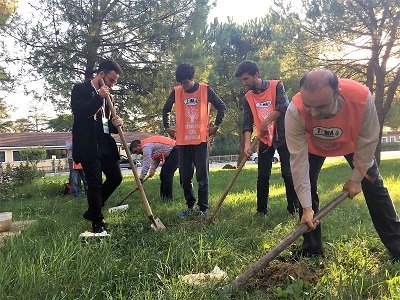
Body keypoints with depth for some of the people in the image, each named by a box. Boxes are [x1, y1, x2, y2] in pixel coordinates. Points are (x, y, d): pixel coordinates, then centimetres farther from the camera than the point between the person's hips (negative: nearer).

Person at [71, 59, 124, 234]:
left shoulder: (106, 95, 17)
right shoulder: (80, 89, -2)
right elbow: (79, 113, -18)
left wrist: (115, 124, -2)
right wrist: (98, 97, -20)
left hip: (105, 144, 7)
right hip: (88, 146, -7)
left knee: (116, 178, 8)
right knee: (95, 184, -4)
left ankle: (92, 211, 25)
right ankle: (97, 223, 11)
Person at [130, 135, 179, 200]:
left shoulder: (146, 146, -18)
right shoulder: (148, 144, 13)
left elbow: (146, 164, -22)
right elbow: (156, 157, 16)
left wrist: (140, 179, -18)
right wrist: (153, 169, 1)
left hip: (175, 151, -11)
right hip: (170, 154, 11)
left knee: (167, 174, -13)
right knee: (163, 174, 10)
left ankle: (168, 197, -8)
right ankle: (163, 195, 16)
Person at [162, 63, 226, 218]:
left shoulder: (205, 90, -3)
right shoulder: (176, 92, 4)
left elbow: (221, 106, 4)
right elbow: (165, 109, 18)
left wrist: (215, 125, -1)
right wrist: (167, 127, 13)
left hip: (201, 139, -3)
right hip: (182, 141, 3)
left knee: (202, 176, 0)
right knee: (185, 177, 9)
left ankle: (203, 209, 9)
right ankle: (190, 205, 24)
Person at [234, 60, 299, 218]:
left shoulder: (276, 86, -7)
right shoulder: (247, 98, 3)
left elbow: (283, 106, -22)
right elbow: (247, 123, -3)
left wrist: (266, 123, -24)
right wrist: (247, 143, -16)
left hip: (283, 136, -3)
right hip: (264, 139, 4)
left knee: (288, 174, 0)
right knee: (262, 177, 5)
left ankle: (294, 208, 14)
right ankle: (261, 210, 15)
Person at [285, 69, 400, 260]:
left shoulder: (362, 96, -41)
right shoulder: (295, 111, -41)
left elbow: (368, 141, -23)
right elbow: (298, 159, -37)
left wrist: (356, 178, -15)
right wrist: (307, 207, -36)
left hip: (352, 142, 1)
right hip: (313, 146, 0)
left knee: (374, 186, 0)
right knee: (305, 186, -9)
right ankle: (311, 249, 6)